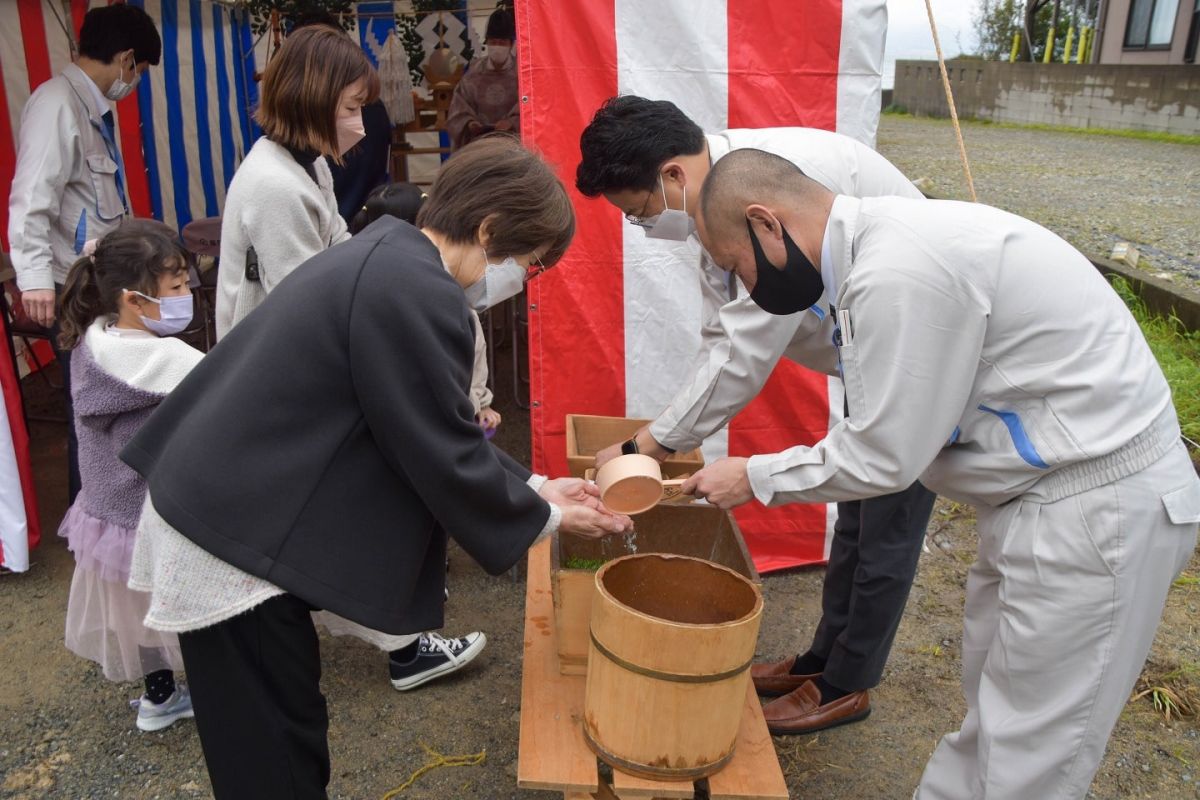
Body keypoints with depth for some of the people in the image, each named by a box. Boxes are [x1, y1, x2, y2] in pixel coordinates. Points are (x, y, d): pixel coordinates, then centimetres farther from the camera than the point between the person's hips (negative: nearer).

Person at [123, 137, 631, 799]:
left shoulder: (388, 252, 8)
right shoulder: (419, 291, -23)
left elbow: (434, 424, 13)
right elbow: (442, 454, -18)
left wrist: (533, 487, 13)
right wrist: (547, 518, -2)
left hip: (214, 504, 10)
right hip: (233, 544, -9)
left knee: (279, 745, 23)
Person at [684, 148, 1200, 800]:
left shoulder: (897, 273, -26)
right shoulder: (882, 237, 5)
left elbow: (883, 455, -18)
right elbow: (897, 425, 8)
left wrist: (754, 479, -5)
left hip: (1094, 504, -9)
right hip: (1049, 485, 10)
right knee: (993, 715, 22)